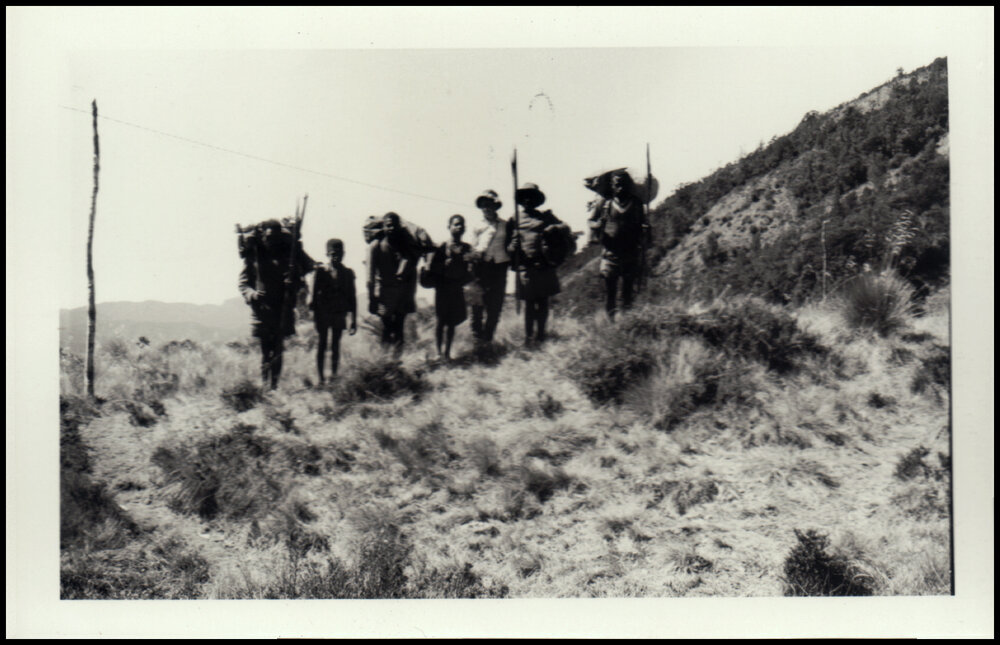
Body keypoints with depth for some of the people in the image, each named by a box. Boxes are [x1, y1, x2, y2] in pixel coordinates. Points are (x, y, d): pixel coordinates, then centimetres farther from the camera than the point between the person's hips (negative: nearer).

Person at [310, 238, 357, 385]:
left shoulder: (348, 273, 5)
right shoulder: (321, 271, 0)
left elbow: (352, 297, 7)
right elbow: (314, 293, 0)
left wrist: (354, 320, 5)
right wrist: (314, 312, -6)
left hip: (339, 314, 2)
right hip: (323, 313, -1)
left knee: (336, 344, 5)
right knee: (322, 343, 2)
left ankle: (334, 375, 12)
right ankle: (320, 377, 5)